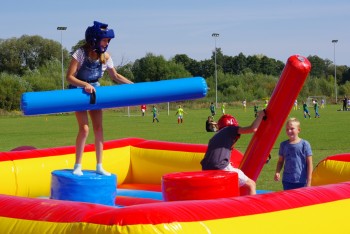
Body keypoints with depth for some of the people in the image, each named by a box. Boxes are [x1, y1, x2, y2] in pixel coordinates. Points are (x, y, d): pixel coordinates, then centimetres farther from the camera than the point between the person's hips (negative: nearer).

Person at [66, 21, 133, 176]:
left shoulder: (105, 57, -7)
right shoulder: (80, 54, -22)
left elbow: (115, 76, 8)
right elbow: (69, 77, -24)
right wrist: (85, 85, -39)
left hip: (95, 91, 5)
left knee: (98, 128, -1)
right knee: (84, 129, -15)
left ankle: (99, 166, 7)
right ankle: (77, 166, -3)